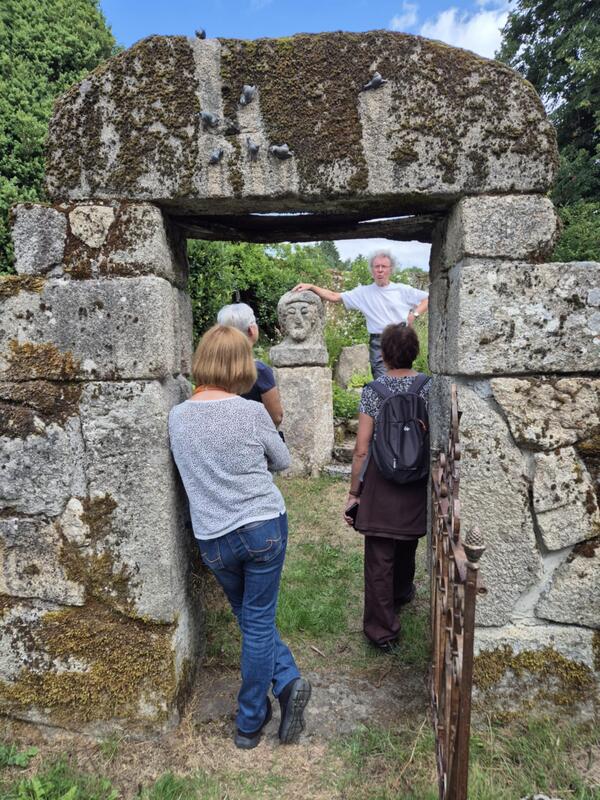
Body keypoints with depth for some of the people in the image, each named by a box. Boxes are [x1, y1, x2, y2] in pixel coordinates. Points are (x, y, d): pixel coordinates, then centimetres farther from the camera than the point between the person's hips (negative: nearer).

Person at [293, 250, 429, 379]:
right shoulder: (363, 292, 5)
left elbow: (429, 298, 10)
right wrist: (311, 287, -7)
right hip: (378, 345, -1)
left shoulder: (402, 290, 6)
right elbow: (334, 296, 2)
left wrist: (415, 314, -5)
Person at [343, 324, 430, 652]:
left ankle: (381, 629, 17)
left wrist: (353, 492, -4)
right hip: (417, 484, 4)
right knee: (407, 544, 27)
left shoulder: (373, 391, -13)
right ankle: (402, 592, 53)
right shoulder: (429, 388, -6)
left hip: (380, 484, -3)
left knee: (379, 558, 7)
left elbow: (361, 449, -14)